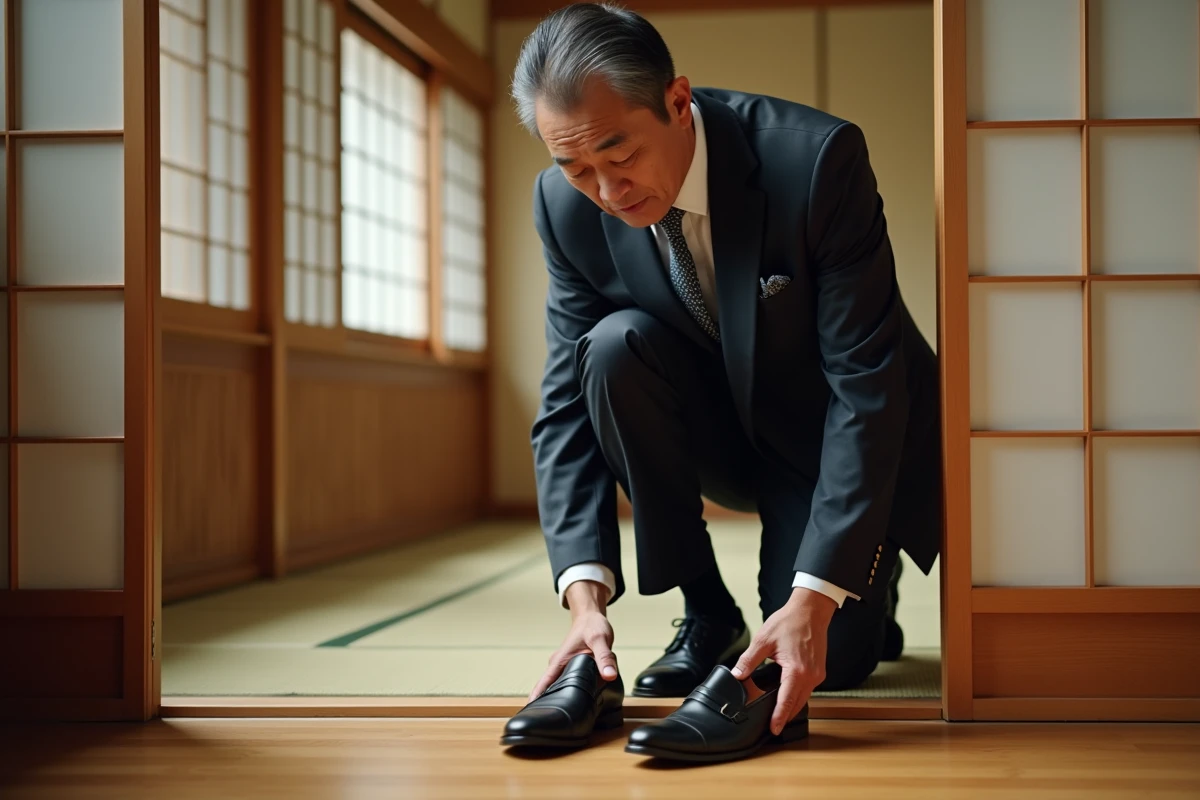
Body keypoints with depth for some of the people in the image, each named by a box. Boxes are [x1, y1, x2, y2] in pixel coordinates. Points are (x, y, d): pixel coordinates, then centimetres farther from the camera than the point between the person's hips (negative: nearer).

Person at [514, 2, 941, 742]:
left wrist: (814, 601, -37)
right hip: (721, 429, 4)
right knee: (614, 348, -27)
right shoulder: (568, 207, -17)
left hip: (845, 441, -3)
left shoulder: (816, 159, -30)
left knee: (827, 664, -19)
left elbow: (866, 388, -30)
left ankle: (869, 584, 19)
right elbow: (568, 402, -14)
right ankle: (707, 615, -9)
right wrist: (586, 592, -28)